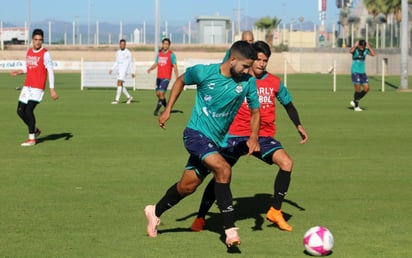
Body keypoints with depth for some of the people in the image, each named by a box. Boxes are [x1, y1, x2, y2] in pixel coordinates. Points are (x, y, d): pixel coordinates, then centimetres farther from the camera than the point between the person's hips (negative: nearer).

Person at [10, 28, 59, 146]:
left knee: (29, 110, -15)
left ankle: (32, 139, -5)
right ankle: (35, 130, 28)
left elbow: (50, 72, -10)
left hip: (38, 88, -7)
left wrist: (52, 90, -15)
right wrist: (19, 72, 3)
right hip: (27, 86, 7)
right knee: (20, 111, 7)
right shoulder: (29, 52, 11)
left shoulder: (45, 54, -9)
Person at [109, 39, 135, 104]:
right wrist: (112, 69, 12)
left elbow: (130, 63, -1)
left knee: (119, 83, -16)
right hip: (118, 70, 7)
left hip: (124, 70, -7)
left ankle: (117, 99, -17)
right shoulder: (118, 52, 14)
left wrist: (132, 72, -2)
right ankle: (129, 97, 23)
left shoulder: (128, 53, -4)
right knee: (120, 85, 7)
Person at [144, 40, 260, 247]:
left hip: (217, 140, 5)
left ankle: (155, 212, 40)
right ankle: (230, 230, -23)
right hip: (196, 133, -5)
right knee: (223, 169, -27)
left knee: (187, 186, 13)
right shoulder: (204, 72, -14)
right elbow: (181, 80, 7)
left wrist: (253, 136, -13)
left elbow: (255, 112, 4)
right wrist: (167, 110, 6)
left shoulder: (248, 82, -7)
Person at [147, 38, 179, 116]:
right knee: (158, 94, 8)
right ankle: (166, 107, 27)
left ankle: (157, 110, -11)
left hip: (166, 78, -6)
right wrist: (150, 69, -4)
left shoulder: (171, 55, -6)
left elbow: (175, 67, -8)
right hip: (159, 77, 6)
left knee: (161, 93, -15)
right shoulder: (159, 54, 11)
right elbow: (156, 64, 17)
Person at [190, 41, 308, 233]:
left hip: (264, 136, 2)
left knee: (286, 162, -21)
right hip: (236, 135, -2)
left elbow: (288, 104, 19)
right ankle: (200, 217, 9)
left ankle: (275, 211, -6)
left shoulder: (275, 83, 5)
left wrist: (298, 125, 12)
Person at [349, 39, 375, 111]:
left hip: (362, 72, 6)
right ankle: (356, 106, 4)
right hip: (355, 72, -6)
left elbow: (373, 54, -9)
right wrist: (355, 45, -22)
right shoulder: (355, 50, -11)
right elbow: (350, 51, -34)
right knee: (358, 89, -9)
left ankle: (355, 101, 16)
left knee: (366, 88, 1)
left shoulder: (366, 50, 4)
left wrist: (369, 47, -9)